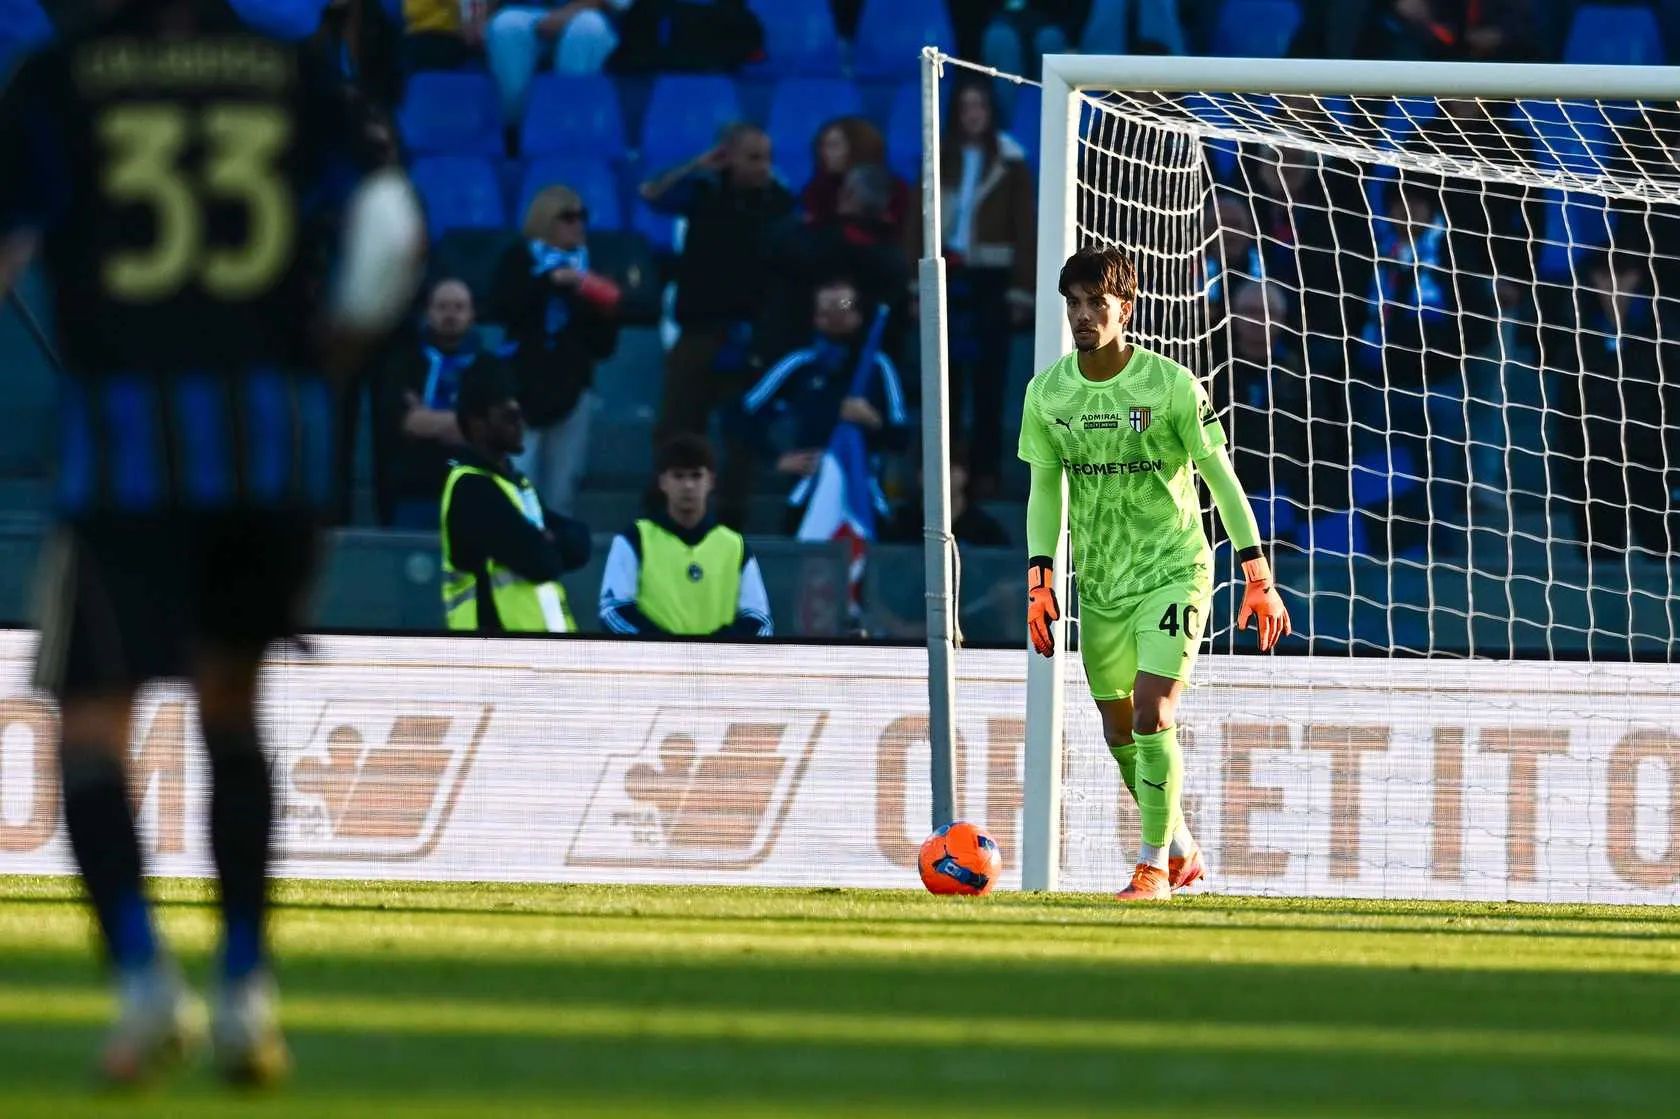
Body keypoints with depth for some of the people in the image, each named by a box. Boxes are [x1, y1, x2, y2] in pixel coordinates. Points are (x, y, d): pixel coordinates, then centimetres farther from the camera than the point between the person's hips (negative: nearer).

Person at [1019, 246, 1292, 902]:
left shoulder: (1171, 385, -12)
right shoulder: (1048, 393, -1)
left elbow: (1220, 477, -6)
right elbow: (1045, 487, 9)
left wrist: (1258, 576, -7)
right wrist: (1039, 579, 1)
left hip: (1172, 571, -5)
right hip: (1101, 583, 5)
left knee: (1152, 713, -16)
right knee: (1120, 731, 10)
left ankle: (1154, 866, -5)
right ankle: (1181, 850, 30)